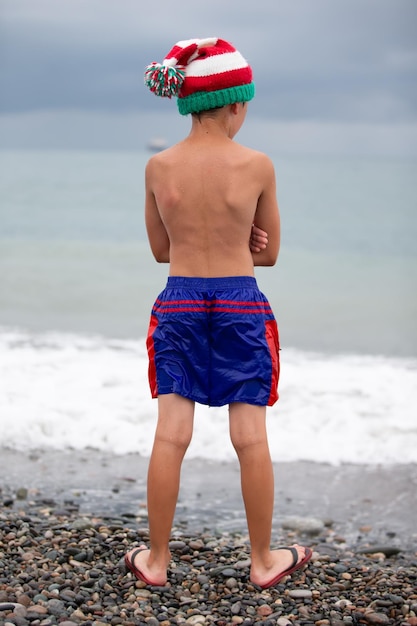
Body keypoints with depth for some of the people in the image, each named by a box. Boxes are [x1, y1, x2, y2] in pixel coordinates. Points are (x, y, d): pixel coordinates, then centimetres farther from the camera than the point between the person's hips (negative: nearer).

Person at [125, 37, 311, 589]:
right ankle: (264, 560, 20)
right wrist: (234, 248, 8)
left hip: (178, 303, 2)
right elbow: (269, 252, 1)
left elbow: (161, 249, 8)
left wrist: (197, 249, 7)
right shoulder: (257, 166, -10)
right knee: (251, 438, 7)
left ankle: (156, 559, 16)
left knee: (171, 435, 6)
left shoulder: (158, 167, -3)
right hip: (240, 304, -2)